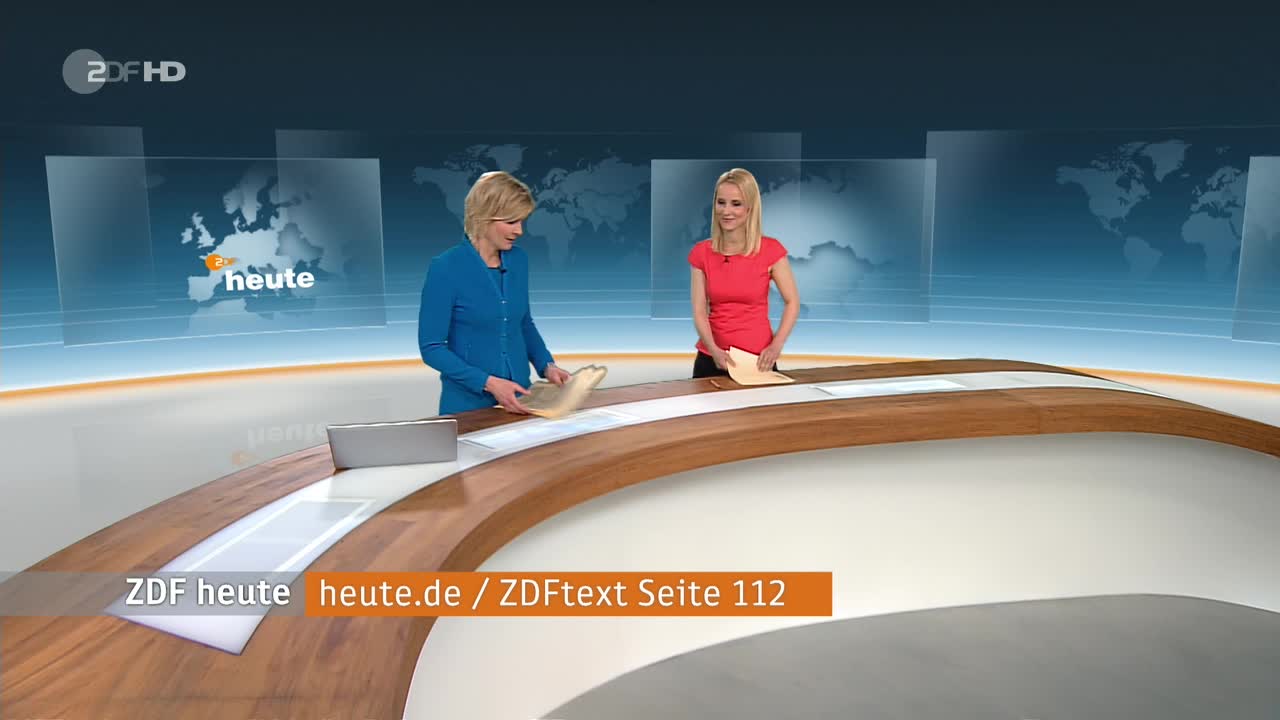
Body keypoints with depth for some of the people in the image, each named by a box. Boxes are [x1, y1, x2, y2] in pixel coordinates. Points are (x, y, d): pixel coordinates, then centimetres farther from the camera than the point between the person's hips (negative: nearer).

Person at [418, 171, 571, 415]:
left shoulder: (518, 260, 1)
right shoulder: (446, 268, -16)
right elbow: (432, 347, -14)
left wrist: (546, 365, 0)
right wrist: (488, 383, -22)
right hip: (468, 403, -5)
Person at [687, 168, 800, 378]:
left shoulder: (770, 249, -7)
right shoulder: (701, 253, -1)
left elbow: (792, 302, -3)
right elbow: (699, 311, -4)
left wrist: (776, 346, -15)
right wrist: (713, 349, -19)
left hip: (758, 359, -2)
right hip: (712, 359, 2)